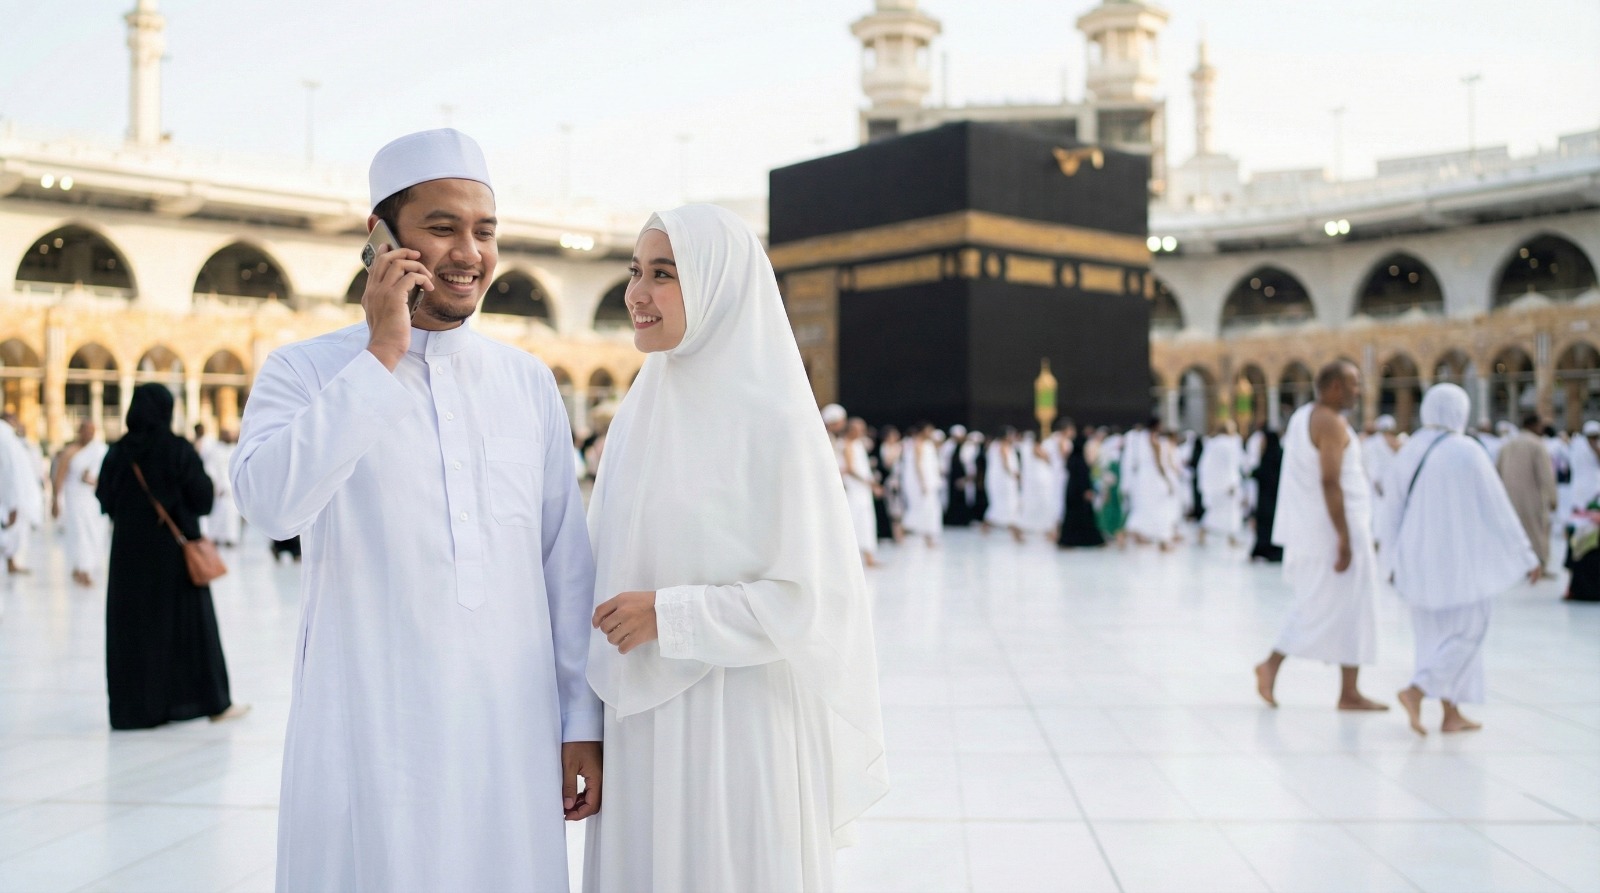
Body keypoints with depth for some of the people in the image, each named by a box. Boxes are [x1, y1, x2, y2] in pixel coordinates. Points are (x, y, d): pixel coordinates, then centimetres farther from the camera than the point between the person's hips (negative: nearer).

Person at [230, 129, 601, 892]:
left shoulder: (530, 383, 7)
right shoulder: (305, 371, -2)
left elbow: (567, 563, 7)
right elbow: (270, 502, -21)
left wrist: (582, 719, 6)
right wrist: (381, 356, -17)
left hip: (514, 737, 3)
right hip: (370, 737, -3)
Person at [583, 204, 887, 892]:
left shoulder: (774, 420, -13)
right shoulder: (642, 409, 7)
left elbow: (809, 599, -14)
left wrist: (667, 615, -16)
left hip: (737, 722, -6)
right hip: (642, 721, 6)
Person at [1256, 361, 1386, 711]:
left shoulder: (1300, 417, 13)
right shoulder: (1332, 423, -15)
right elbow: (1330, 482, -23)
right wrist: (1344, 539, -23)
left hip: (1307, 531, 10)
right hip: (1333, 528, -10)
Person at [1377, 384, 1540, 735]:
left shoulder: (1409, 452, 3)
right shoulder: (1467, 452, -13)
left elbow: (1391, 509, 8)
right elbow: (1497, 509, -10)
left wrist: (1393, 559, 19)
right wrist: (1527, 557, -1)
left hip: (1417, 557, 6)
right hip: (1456, 558, -6)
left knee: (1438, 633, 14)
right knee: (1467, 629, 4)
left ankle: (1451, 713, 15)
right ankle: (1416, 691, -14)